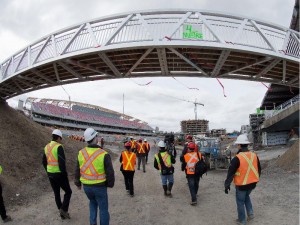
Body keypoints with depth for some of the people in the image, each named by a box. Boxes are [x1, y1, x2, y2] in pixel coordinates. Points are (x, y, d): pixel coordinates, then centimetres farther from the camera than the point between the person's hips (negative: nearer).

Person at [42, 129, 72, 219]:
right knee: (68, 191, 11)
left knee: (56, 193, 16)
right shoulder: (59, 147, -18)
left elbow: (44, 162, 14)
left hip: (50, 174, 7)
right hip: (59, 174, -7)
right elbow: (62, 162, -25)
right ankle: (63, 210, 2)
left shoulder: (47, 147, 7)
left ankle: (62, 213, 25)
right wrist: (65, 173, -13)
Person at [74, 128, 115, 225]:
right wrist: (110, 184, 6)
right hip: (100, 187, -4)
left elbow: (77, 170, 4)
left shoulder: (81, 153, -6)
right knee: (103, 209, 13)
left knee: (93, 202, 30)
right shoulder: (103, 154, -19)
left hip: (86, 186, 5)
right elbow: (110, 172, -13)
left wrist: (78, 183, 20)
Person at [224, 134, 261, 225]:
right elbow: (259, 169, 11)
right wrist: (256, 179, 26)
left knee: (240, 202, 12)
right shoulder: (254, 155, -3)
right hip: (252, 183, 6)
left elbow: (230, 173, -18)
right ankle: (250, 213, 24)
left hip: (241, 185, -6)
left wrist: (227, 185, -8)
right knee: (246, 196, 31)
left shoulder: (237, 158, -22)